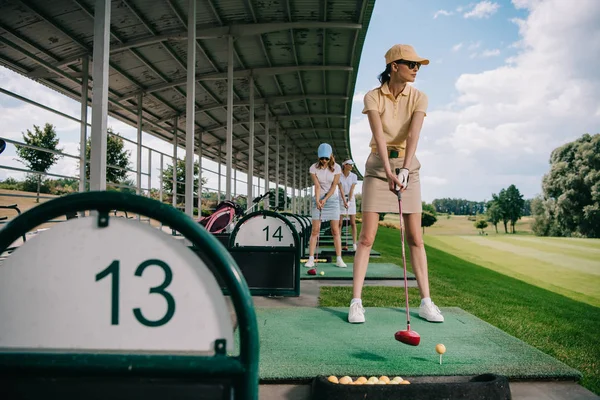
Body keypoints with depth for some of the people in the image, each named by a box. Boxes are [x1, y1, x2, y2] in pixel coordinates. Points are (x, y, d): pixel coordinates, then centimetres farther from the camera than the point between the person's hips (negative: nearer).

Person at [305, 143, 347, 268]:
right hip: (318, 199, 0)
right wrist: (317, 201, -22)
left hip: (332, 199, 0)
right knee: (315, 230, -5)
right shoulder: (313, 168, -6)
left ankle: (339, 259, 0)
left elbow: (334, 186, -7)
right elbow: (317, 186, -11)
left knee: (335, 230, -3)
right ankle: (311, 259, -3)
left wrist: (325, 199, -15)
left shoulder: (336, 167, -6)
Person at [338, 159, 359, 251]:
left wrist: (349, 201, -18)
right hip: (341, 199, -1)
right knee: (339, 223, -2)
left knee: (353, 223, -2)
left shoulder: (354, 176, -2)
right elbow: (341, 189, -15)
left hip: (351, 199, 1)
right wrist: (344, 201, -25)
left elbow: (352, 189, -9)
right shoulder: (339, 176, -7)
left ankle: (354, 244, 1)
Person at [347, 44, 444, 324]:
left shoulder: (419, 98, 2)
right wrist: (389, 171, -28)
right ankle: (356, 302, 0)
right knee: (367, 237, -6)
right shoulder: (373, 97, -3)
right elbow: (379, 135, -17)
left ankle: (425, 301, 11)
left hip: (407, 165, 2)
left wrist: (405, 169, -27)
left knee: (415, 238, 2)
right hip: (378, 165, -2)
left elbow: (413, 134, -13)